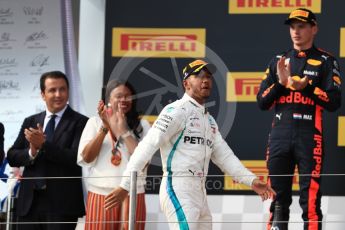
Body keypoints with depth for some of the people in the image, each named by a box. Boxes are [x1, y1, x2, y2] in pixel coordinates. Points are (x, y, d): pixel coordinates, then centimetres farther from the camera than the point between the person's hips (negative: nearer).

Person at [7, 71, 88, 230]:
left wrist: (43, 145, -18)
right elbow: (12, 157, 11)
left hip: (61, 203, -5)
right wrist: (31, 152, -10)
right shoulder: (30, 122, 15)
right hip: (30, 201, 5)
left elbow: (76, 158, -13)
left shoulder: (80, 122, -2)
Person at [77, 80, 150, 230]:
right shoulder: (95, 122, 8)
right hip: (100, 194, 0)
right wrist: (105, 128, -8)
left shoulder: (142, 125, 7)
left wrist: (123, 131, -8)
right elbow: (86, 158, -1)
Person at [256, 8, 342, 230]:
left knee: (310, 201, -7)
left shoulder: (326, 61, 4)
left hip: (310, 138, -4)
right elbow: (262, 102, 11)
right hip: (279, 137, 4)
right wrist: (280, 82, -5)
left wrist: (306, 86, -16)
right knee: (278, 199, 6)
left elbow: (334, 102, -5)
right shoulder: (279, 61, 16)